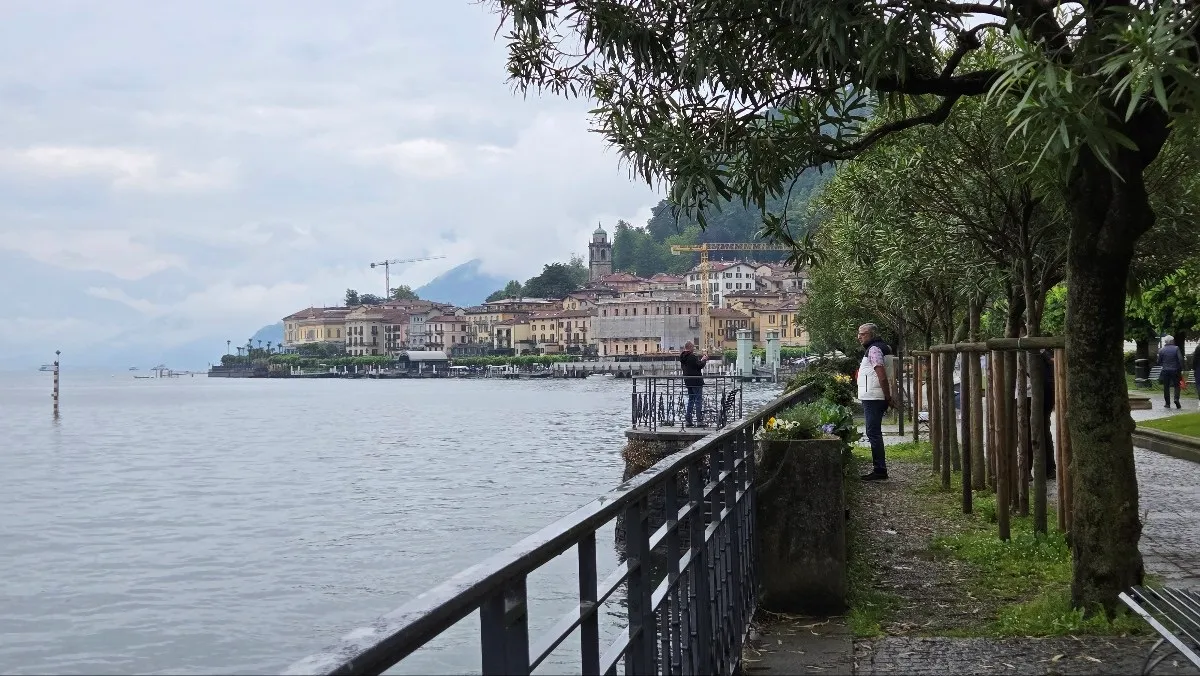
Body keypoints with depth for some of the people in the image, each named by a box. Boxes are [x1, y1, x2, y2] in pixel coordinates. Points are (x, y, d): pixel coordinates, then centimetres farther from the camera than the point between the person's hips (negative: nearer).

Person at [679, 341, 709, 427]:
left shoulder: (682, 357, 10)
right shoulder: (692, 356, -18)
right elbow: (700, 366, -19)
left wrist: (701, 359, 17)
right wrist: (704, 360, 2)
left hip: (688, 381, 9)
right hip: (696, 381, -9)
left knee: (691, 400, 15)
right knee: (699, 400, -4)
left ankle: (688, 420, 13)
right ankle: (699, 420, -6)